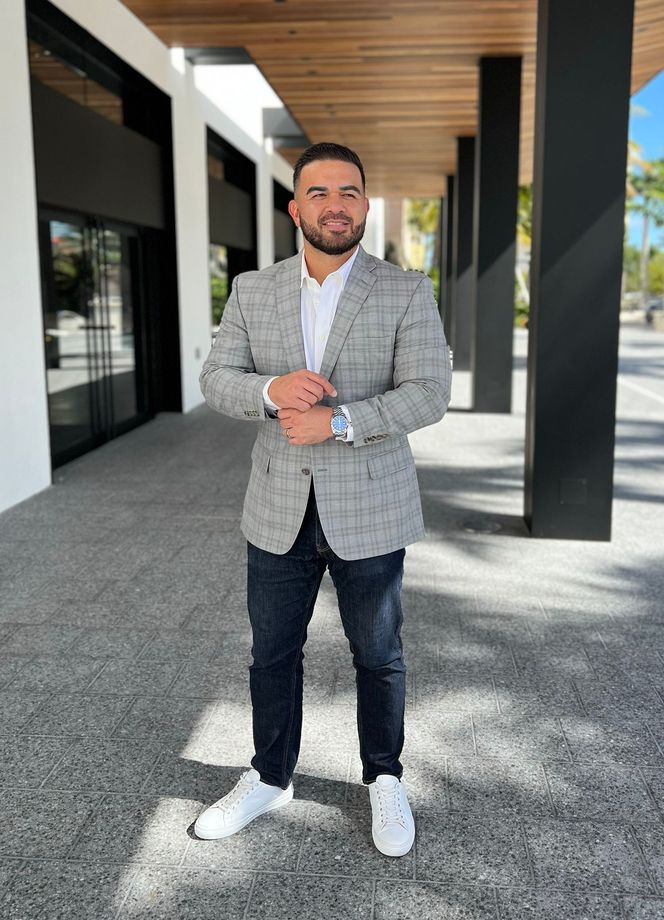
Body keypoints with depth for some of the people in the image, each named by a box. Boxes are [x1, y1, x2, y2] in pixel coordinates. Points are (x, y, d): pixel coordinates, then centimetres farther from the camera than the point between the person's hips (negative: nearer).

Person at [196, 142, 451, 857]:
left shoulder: (407, 294, -6)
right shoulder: (252, 291, 4)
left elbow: (428, 394, -14)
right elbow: (216, 379, -1)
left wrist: (337, 421, -25)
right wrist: (271, 389, -22)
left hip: (369, 514, -2)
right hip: (279, 511, 3)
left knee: (378, 656, 13)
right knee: (272, 653, 15)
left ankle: (384, 780, 36)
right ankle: (270, 778, 37)